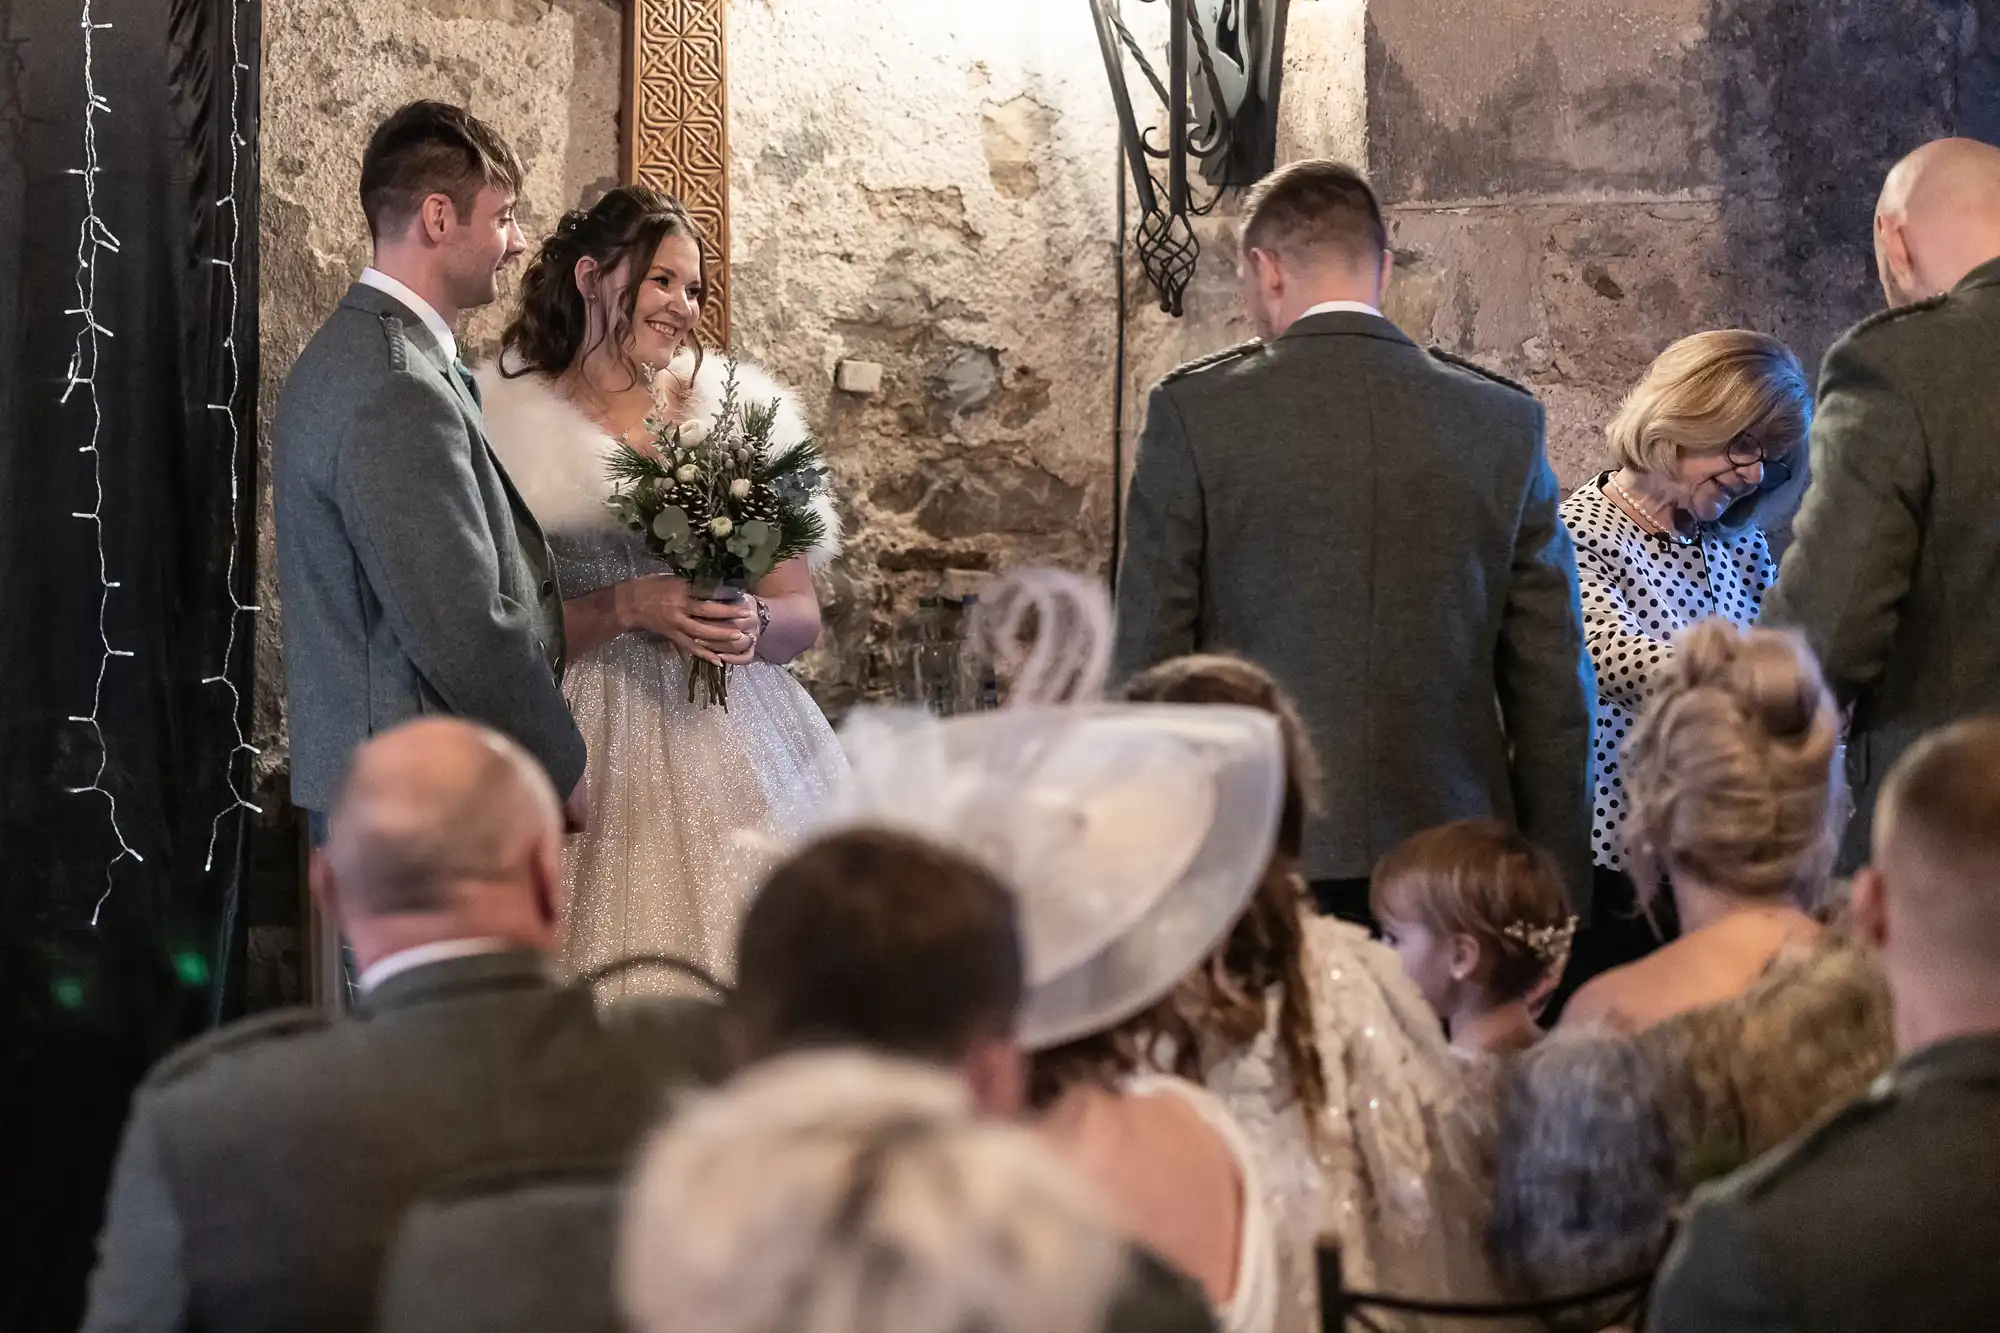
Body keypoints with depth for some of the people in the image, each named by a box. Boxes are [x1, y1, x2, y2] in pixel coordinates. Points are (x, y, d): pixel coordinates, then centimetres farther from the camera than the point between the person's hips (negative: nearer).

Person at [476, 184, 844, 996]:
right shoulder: (512, 427, 1)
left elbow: (802, 617, 11)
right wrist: (627, 607, -16)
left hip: (734, 745, 3)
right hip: (593, 751, -3)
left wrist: (753, 623, -9)